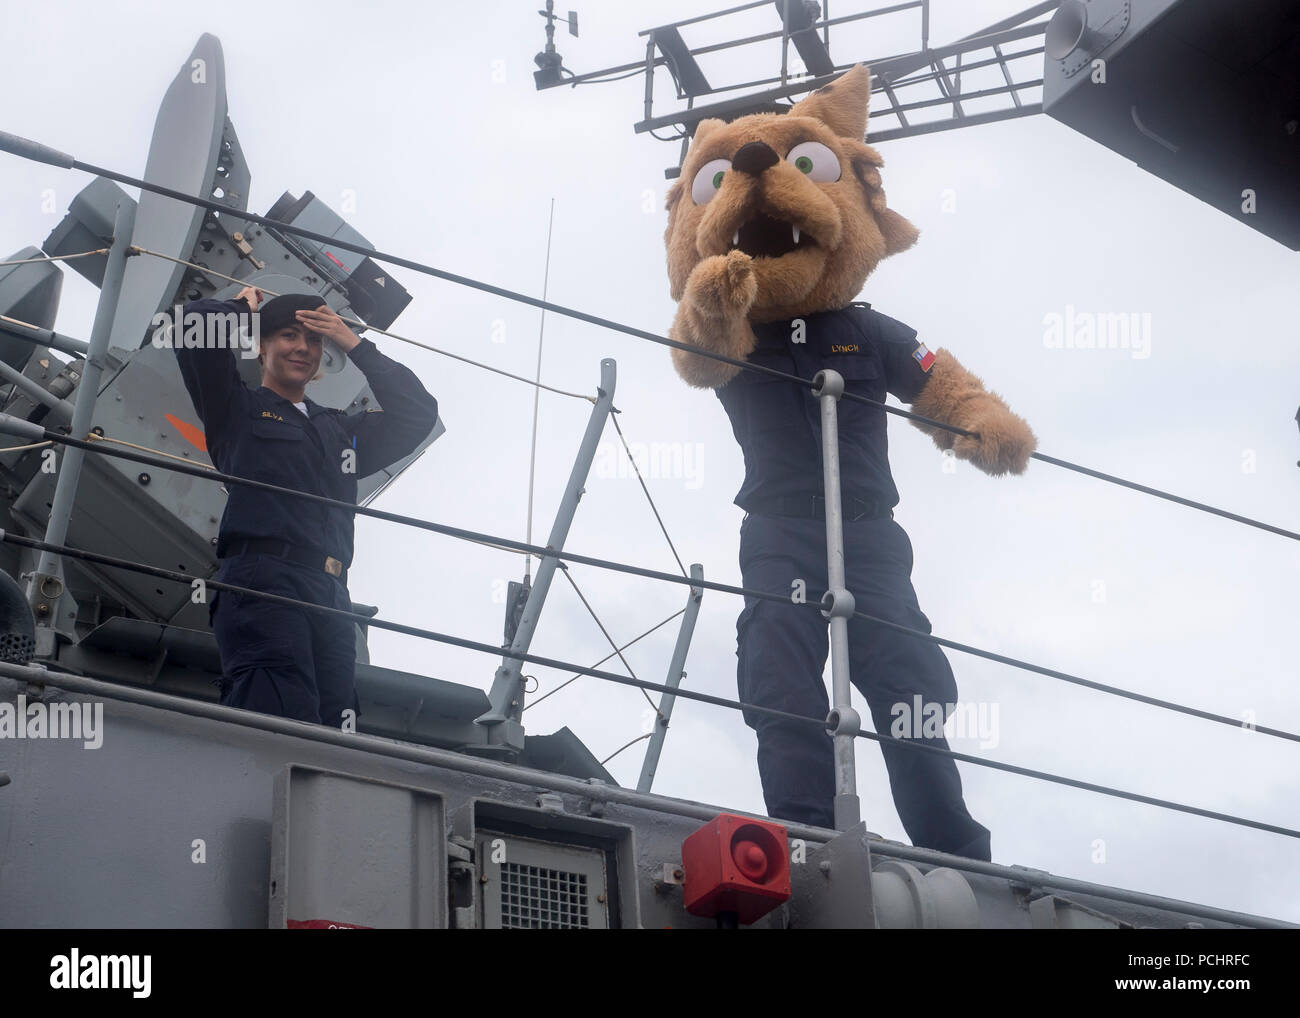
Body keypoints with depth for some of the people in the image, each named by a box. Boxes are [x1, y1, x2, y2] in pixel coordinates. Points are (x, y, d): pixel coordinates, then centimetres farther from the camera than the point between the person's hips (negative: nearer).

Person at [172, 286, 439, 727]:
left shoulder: (340, 429, 34)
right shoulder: (238, 406, 18)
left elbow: (418, 413, 27)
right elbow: (197, 325, 4)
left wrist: (354, 344, 27)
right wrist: (243, 307, 25)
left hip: (331, 596, 6)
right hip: (261, 579, -5)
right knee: (281, 730, -27)